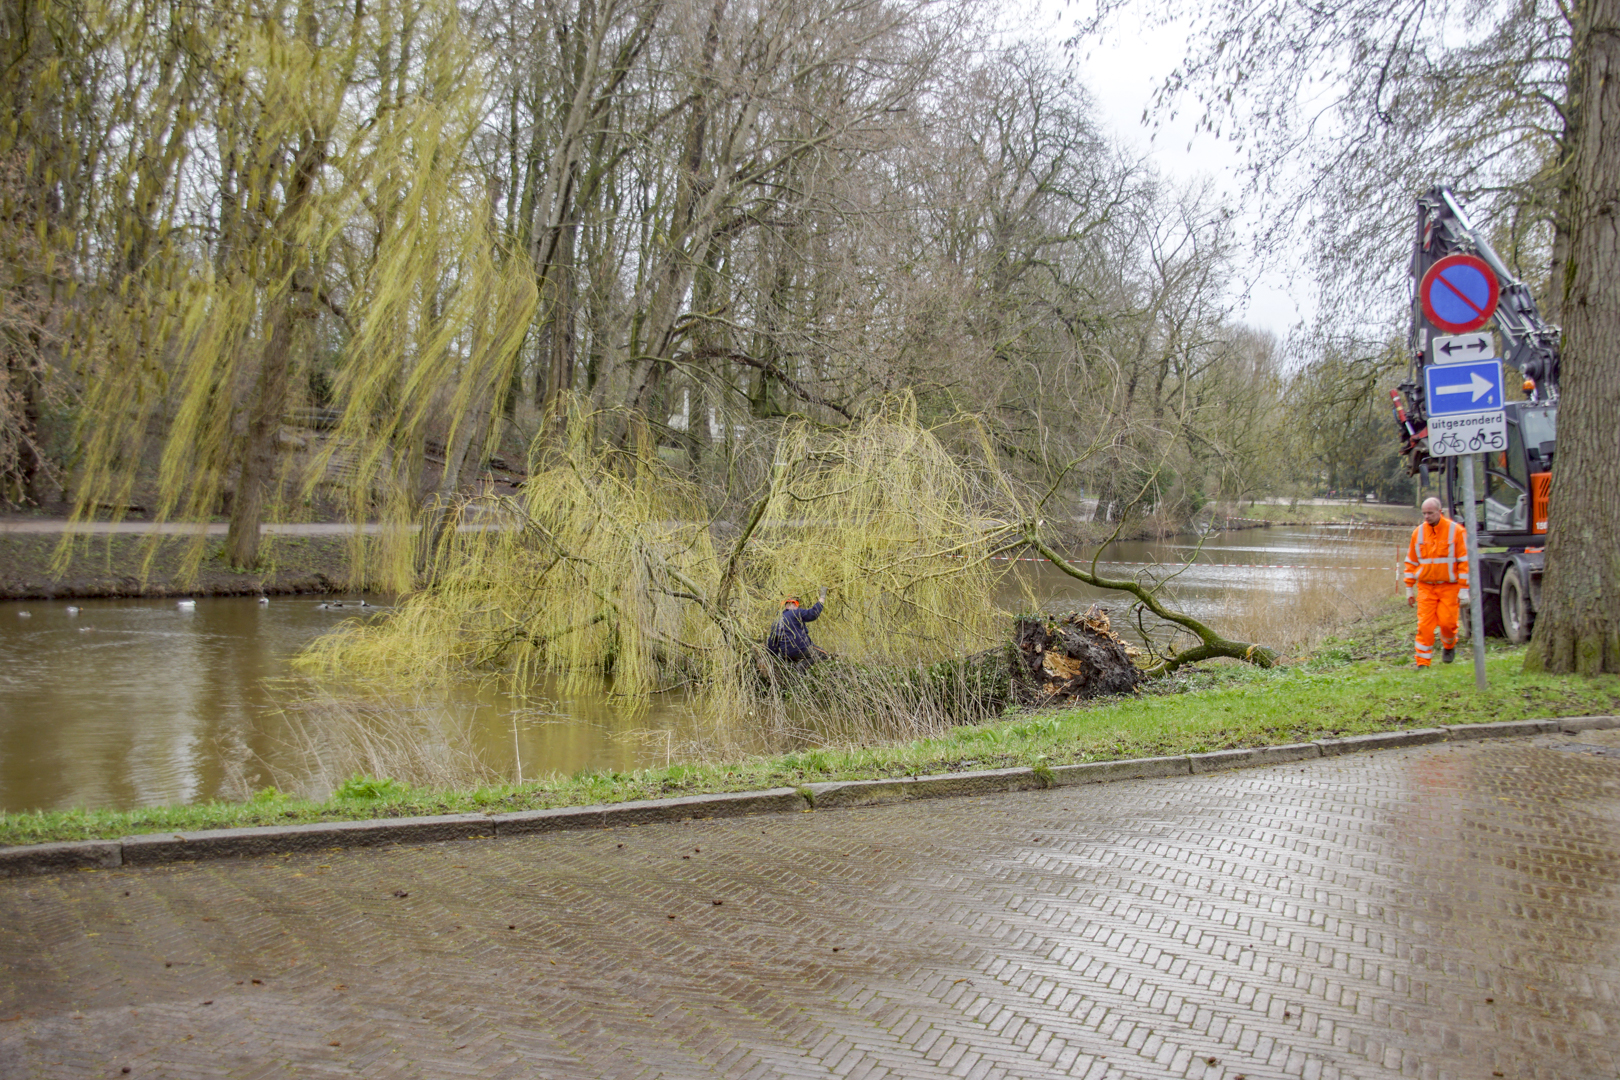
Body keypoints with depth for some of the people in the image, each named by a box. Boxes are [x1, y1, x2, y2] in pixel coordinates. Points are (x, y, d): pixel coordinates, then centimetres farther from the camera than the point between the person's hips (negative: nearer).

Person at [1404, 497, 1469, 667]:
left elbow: (1464, 562, -5)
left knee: (1447, 621, -6)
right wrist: (1409, 589, 11)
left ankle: (1449, 646, 27)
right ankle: (1422, 663, 0)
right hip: (1425, 587, 2)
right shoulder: (1418, 533, 6)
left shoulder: (1455, 531, -4)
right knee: (1424, 625, -4)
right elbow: (1411, 562, 12)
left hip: (1449, 587, -2)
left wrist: (1464, 589, -9)